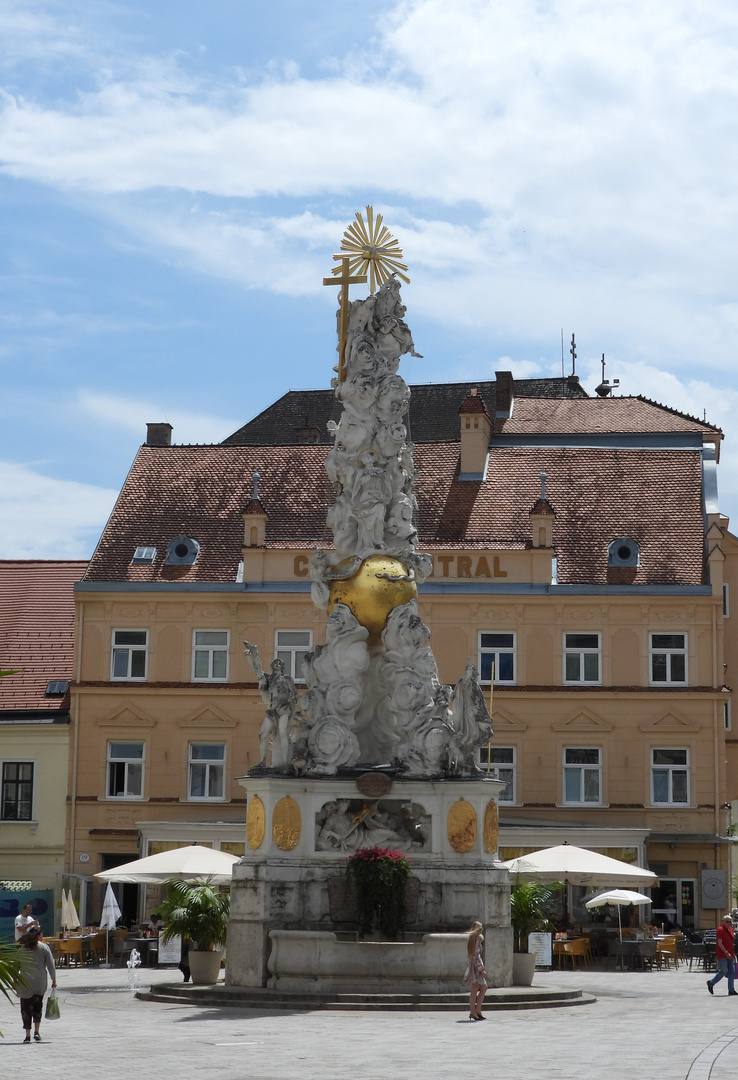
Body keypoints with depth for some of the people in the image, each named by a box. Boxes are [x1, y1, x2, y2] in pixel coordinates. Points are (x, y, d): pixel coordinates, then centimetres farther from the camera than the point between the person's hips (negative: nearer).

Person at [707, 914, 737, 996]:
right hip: (722, 954, -8)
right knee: (723, 971, -7)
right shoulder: (720, 930, -13)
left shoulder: (730, 929, 12)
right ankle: (711, 983, 12)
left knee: (732, 971, 3)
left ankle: (731, 990, 6)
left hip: (729, 954, 8)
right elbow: (719, 943, -19)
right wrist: (726, 953, -25)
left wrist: (733, 954, 20)